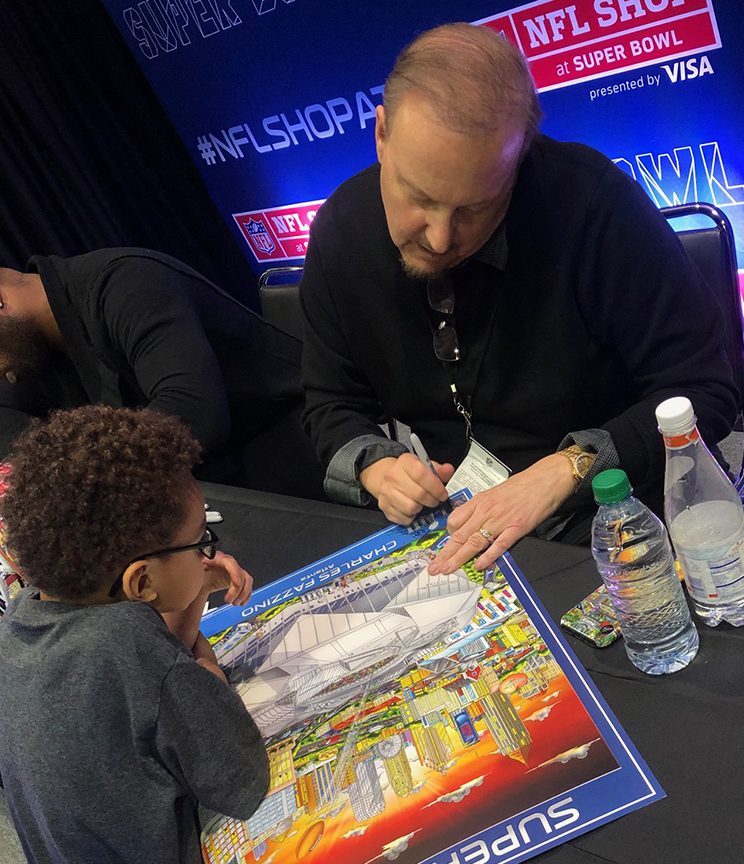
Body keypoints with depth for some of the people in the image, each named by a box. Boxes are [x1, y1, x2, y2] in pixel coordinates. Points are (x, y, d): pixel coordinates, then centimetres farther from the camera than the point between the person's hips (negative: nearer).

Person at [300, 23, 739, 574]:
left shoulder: (593, 202, -20)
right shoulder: (340, 233, -5)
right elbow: (333, 404, 8)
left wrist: (562, 473, -25)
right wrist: (374, 467, -12)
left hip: (600, 523, -3)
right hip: (445, 527, 4)